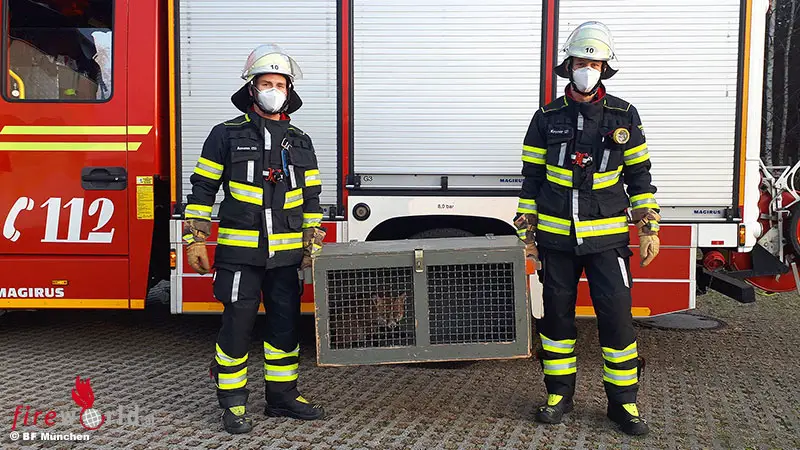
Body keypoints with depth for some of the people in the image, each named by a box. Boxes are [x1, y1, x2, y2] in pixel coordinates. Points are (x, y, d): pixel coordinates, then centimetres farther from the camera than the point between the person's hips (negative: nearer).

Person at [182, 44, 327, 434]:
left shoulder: (300, 142, 11)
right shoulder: (226, 135, 0)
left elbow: (311, 198, 14)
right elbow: (203, 189, 0)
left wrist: (313, 246, 8)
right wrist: (195, 241, -6)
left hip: (285, 254, 4)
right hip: (240, 252, -4)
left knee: (285, 324, 9)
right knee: (237, 325, 0)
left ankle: (282, 395, 23)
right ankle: (233, 403, 13)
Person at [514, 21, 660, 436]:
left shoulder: (623, 115, 4)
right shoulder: (547, 118, 5)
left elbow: (639, 175, 7)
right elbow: (531, 179, 7)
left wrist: (648, 229, 1)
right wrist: (526, 233, 4)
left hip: (606, 238, -1)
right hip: (556, 236, 1)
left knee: (616, 316, -1)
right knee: (556, 314, 9)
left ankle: (623, 401, 14)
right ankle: (559, 394, 24)